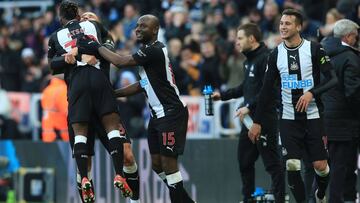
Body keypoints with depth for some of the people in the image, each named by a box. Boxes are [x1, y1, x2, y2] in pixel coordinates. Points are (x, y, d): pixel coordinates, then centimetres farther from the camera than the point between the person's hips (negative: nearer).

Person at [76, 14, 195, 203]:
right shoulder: (148, 51, 15)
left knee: (168, 163, -10)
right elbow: (142, 86, 22)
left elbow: (120, 62, -19)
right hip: (158, 114, 10)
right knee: (157, 164, 10)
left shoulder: (155, 50, -16)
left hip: (171, 113, -10)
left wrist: (96, 47, -8)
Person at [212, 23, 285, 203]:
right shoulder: (249, 60, 16)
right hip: (250, 118, 10)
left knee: (272, 161, -6)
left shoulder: (266, 58, -15)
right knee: (244, 159, 14)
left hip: (265, 117, -10)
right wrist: (222, 95, 21)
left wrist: (249, 107, -22)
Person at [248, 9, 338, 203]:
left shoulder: (314, 49, -5)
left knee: (320, 165, -1)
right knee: (292, 165, -7)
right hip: (289, 119, 2)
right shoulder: (276, 54, 5)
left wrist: (311, 93, -23)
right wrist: (257, 122, 7)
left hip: (313, 116, -2)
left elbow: (332, 79, -7)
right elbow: (266, 90, 9)